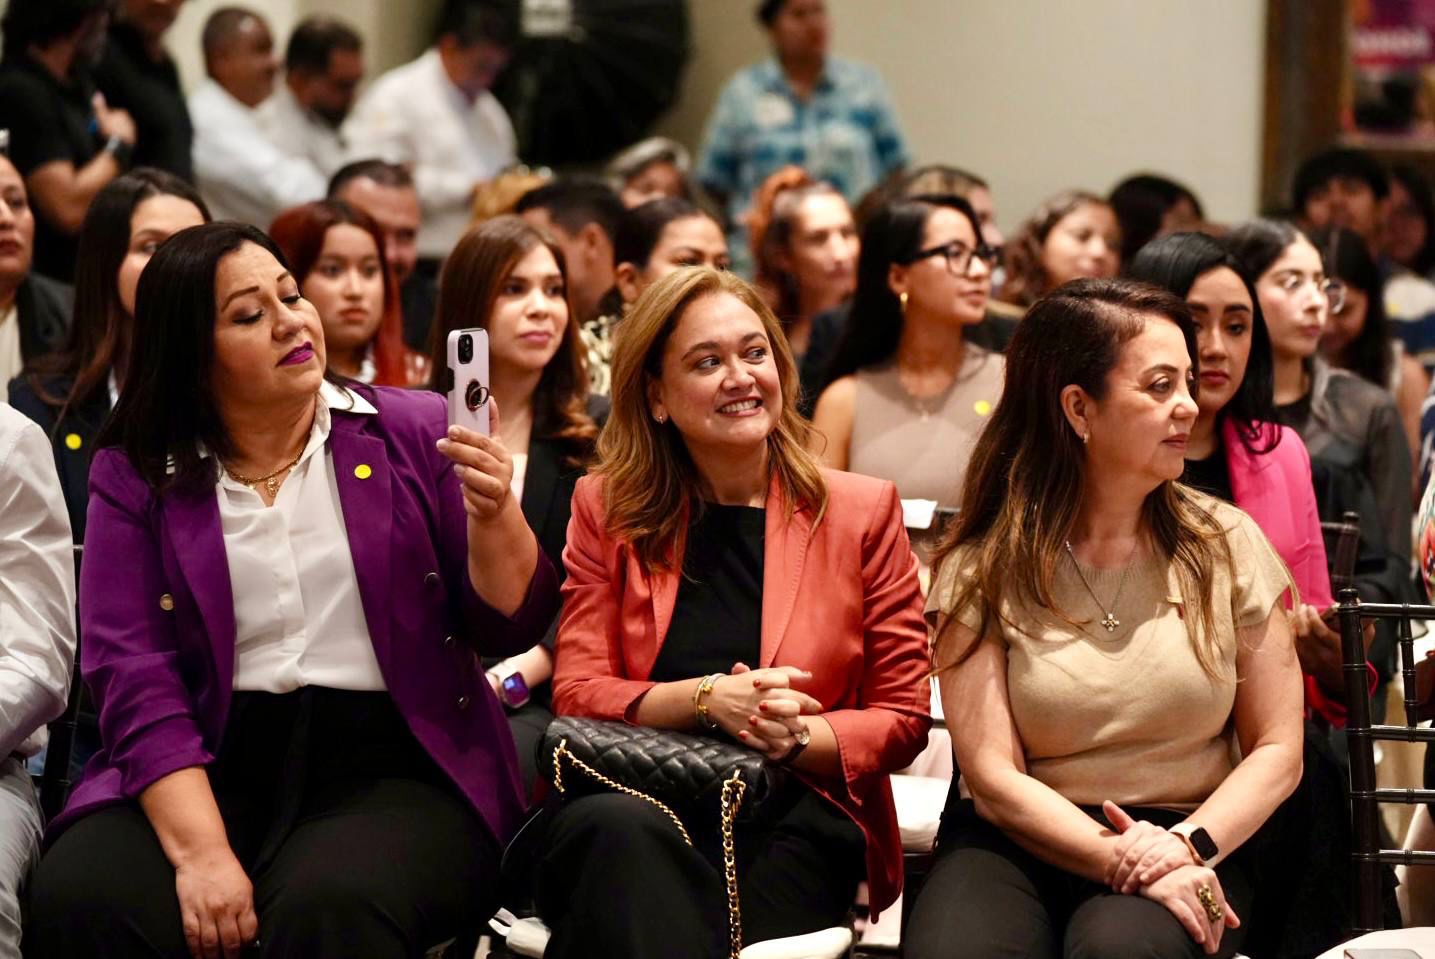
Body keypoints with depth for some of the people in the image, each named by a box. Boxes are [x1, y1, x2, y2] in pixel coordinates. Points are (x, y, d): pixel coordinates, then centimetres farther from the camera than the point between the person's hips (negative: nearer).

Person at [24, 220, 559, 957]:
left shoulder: (415, 434, 6)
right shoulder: (135, 474, 6)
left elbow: (511, 627, 6)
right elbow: (134, 676, -4)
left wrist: (493, 514, -15)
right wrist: (200, 851, -19)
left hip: (393, 766, -1)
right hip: (211, 771, 1)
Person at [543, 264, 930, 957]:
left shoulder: (862, 511, 11)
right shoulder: (607, 509, 13)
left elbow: (902, 719, 9)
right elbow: (577, 693, 5)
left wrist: (799, 736, -12)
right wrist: (706, 699, -13)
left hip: (792, 815, -1)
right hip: (635, 802, 2)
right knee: (617, 827, -37)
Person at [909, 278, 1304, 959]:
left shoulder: (1227, 546, 5)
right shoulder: (982, 572, 0)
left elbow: (1277, 750, 5)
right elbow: (994, 778, -6)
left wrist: (1188, 847, -14)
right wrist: (1125, 862, -20)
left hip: (1188, 841, 1)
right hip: (1024, 844, 0)